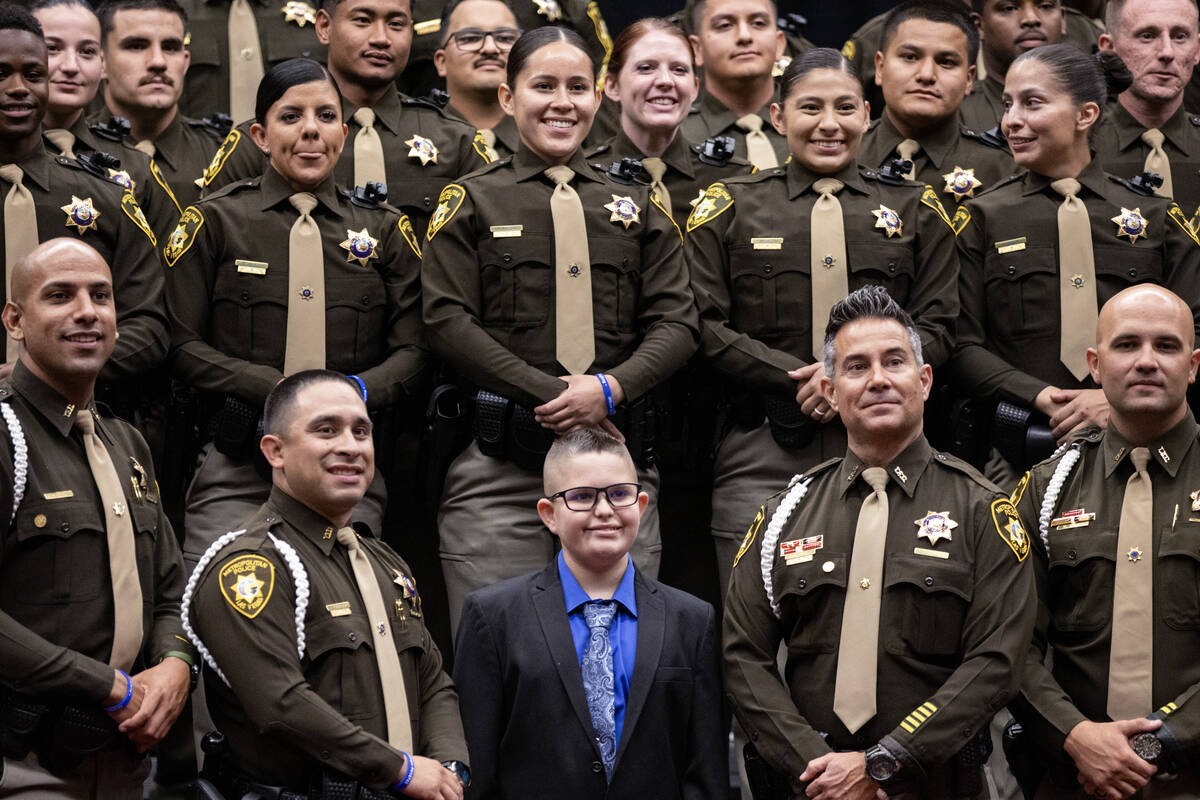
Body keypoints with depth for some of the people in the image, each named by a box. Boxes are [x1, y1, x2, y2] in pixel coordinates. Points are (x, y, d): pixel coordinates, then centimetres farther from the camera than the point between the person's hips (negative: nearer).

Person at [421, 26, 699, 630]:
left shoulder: (636, 207, 17)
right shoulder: (470, 202, 8)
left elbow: (676, 321, 8)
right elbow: (448, 321, -3)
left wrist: (609, 388, -12)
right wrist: (549, 395, -13)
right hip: (500, 466, -3)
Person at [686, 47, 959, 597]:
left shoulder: (914, 210, 13)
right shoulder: (730, 207, 8)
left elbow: (937, 328, 6)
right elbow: (705, 328, 0)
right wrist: (800, 382, -12)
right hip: (763, 453, -1)